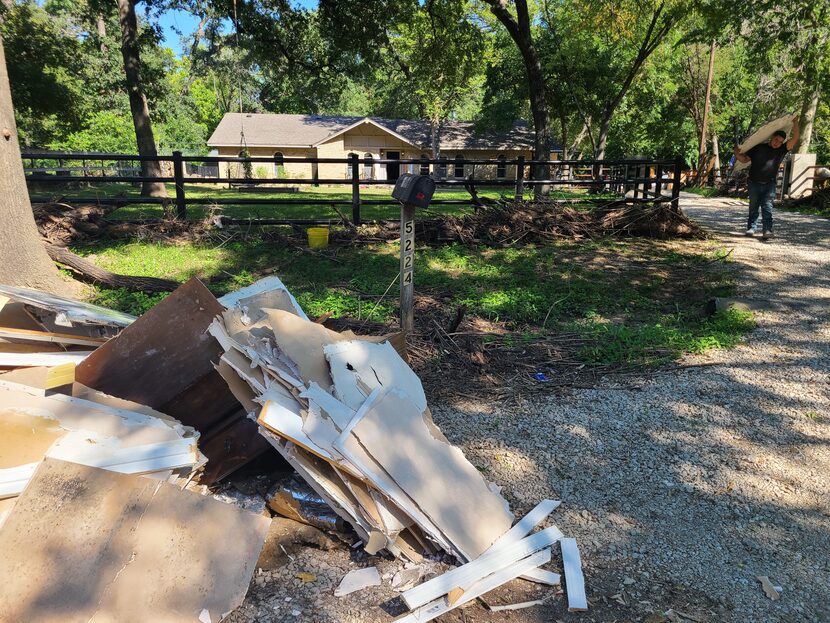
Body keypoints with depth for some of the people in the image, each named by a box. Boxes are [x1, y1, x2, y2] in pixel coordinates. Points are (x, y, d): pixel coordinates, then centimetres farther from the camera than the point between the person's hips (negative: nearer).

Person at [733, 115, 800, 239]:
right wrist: (737, 154, -15)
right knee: (753, 207, 8)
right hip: (754, 183, 0)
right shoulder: (758, 147, 4)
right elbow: (744, 159, 5)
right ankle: (751, 228, 15)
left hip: (769, 184, 0)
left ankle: (767, 230, -15)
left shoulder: (782, 150, 6)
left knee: (767, 207, -8)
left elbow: (796, 137, 1)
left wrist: (795, 122, -2)